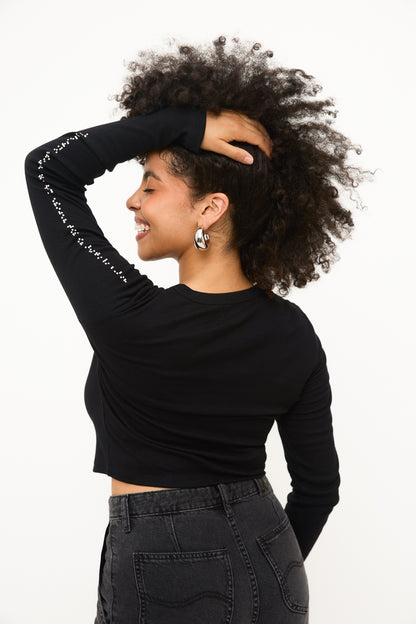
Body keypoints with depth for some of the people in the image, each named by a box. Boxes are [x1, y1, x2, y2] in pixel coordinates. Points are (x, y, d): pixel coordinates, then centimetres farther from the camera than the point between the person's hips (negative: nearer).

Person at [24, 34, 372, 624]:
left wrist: (187, 124, -19)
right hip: (267, 570, 5)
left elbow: (47, 167, -14)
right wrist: (273, 568, 16)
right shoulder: (294, 333, -11)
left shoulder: (129, 319, -25)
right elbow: (318, 485, -1)